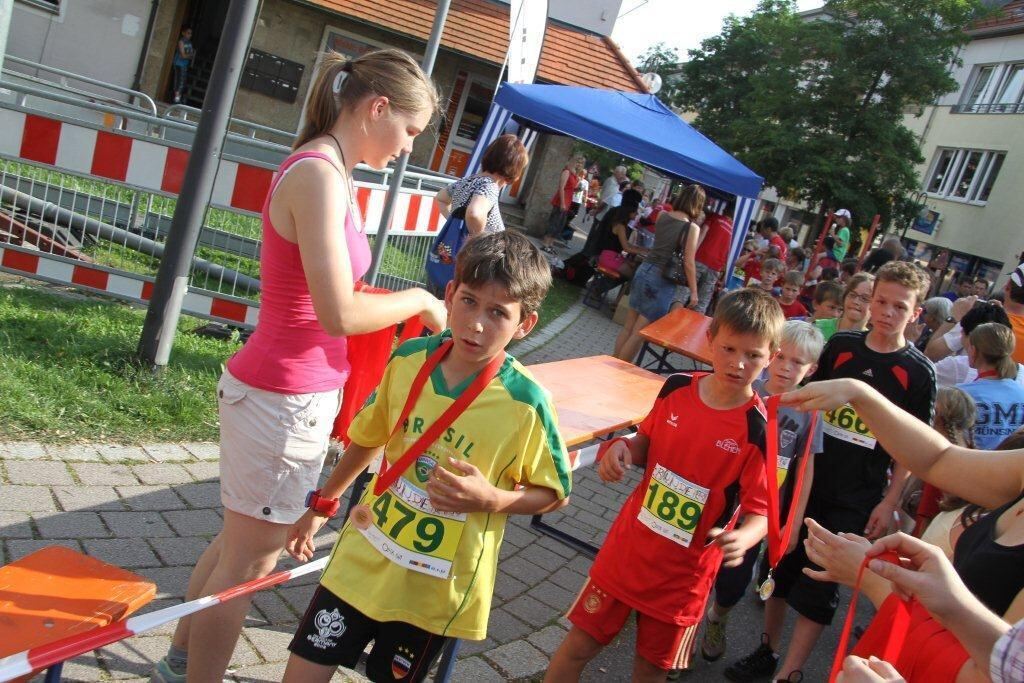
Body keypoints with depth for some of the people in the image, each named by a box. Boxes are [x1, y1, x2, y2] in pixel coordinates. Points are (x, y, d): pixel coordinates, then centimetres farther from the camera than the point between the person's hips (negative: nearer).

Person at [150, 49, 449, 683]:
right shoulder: (320, 175, -21)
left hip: (282, 391, 10)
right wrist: (419, 300, -12)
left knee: (240, 544, 25)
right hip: (286, 399, -10)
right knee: (249, 562, 9)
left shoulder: (324, 169, 9)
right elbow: (338, 314, -27)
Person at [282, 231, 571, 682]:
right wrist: (322, 506, 16)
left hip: (437, 590, -3)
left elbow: (555, 494, -7)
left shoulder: (526, 403, -20)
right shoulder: (408, 359, -9)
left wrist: (489, 498, -24)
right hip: (363, 559, 3)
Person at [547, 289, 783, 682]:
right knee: (578, 645, 11)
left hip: (684, 572, -2)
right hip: (627, 548, 3)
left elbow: (760, 512, -15)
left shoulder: (758, 430, -17)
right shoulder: (676, 388, -7)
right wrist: (623, 447, -13)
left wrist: (742, 538, -37)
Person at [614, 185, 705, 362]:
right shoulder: (693, 228, -12)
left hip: (644, 271, 6)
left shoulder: (662, 215, 4)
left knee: (628, 327, 15)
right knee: (639, 333, 3)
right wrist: (693, 292, -4)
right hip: (662, 281, -6)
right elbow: (688, 263, -12)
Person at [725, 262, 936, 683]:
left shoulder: (918, 372, -6)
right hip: (809, 477, 3)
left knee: (820, 586, 0)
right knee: (783, 562, 12)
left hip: (858, 497, -3)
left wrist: (890, 502, -7)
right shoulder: (840, 345, 0)